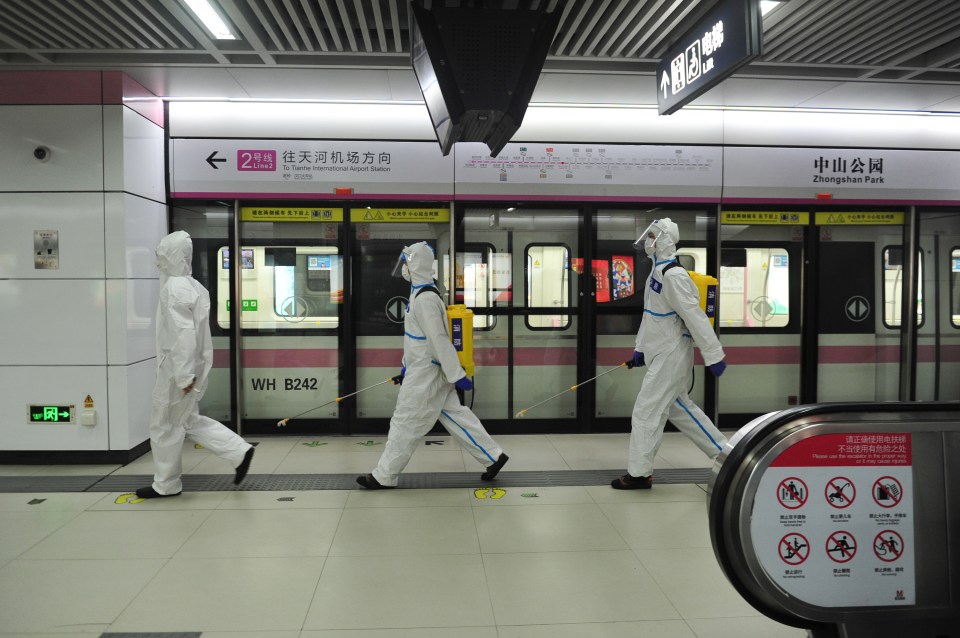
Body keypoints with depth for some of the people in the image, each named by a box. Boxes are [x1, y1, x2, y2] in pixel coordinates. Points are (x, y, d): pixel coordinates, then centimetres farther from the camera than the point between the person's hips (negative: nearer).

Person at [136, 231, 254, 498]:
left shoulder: (175, 288, -17)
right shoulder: (193, 285, 11)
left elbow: (184, 333, -24)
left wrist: (184, 375, -23)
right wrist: (187, 372, 19)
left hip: (178, 368, -9)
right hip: (190, 365, 9)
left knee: (165, 425, 6)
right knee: (189, 421, 18)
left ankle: (166, 484, 20)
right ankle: (239, 452, 13)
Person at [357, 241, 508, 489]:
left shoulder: (425, 298, -21)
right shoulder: (421, 293, 11)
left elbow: (439, 340, -23)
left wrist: (458, 376, -22)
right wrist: (406, 368, 23)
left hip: (427, 374, -10)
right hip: (423, 369, 10)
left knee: (405, 424, 1)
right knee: (456, 417, 13)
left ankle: (384, 476, 13)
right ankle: (493, 456, 19)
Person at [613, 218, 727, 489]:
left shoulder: (673, 276, -20)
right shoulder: (657, 273, 11)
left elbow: (695, 316, -22)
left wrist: (714, 356, -22)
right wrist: (640, 349, 21)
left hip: (671, 356, -10)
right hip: (662, 354, 10)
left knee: (646, 412, -4)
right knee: (678, 409, 19)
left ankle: (639, 473, 7)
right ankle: (724, 452, 31)